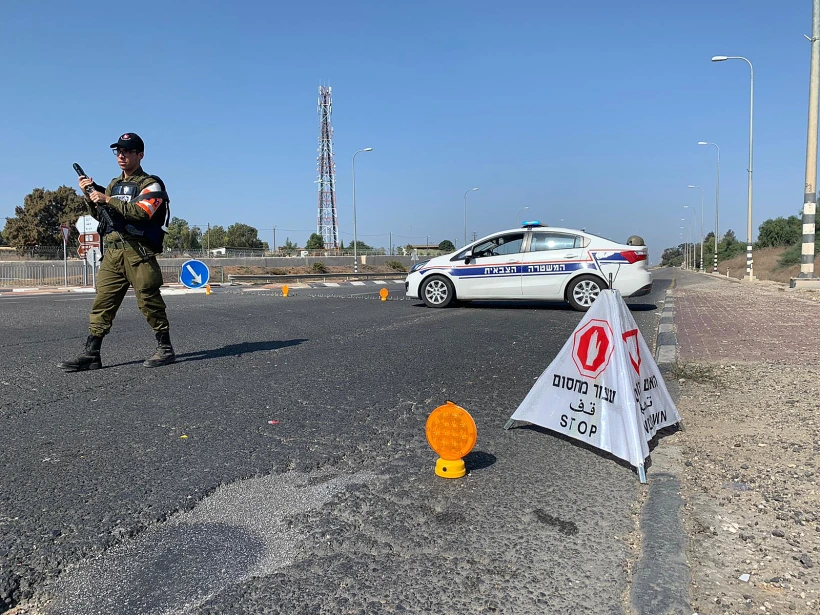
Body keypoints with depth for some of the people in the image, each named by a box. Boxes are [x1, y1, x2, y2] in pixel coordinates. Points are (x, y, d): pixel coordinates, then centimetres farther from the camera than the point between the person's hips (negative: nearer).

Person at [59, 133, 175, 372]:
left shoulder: (150, 183, 2)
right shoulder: (113, 184, 24)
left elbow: (142, 212, -15)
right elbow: (100, 215, 22)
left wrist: (107, 200, -15)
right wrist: (91, 195, 7)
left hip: (138, 252, -6)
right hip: (112, 252, 6)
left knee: (148, 301, -7)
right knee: (102, 302, 2)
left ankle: (165, 349, 3)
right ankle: (91, 354, 3)